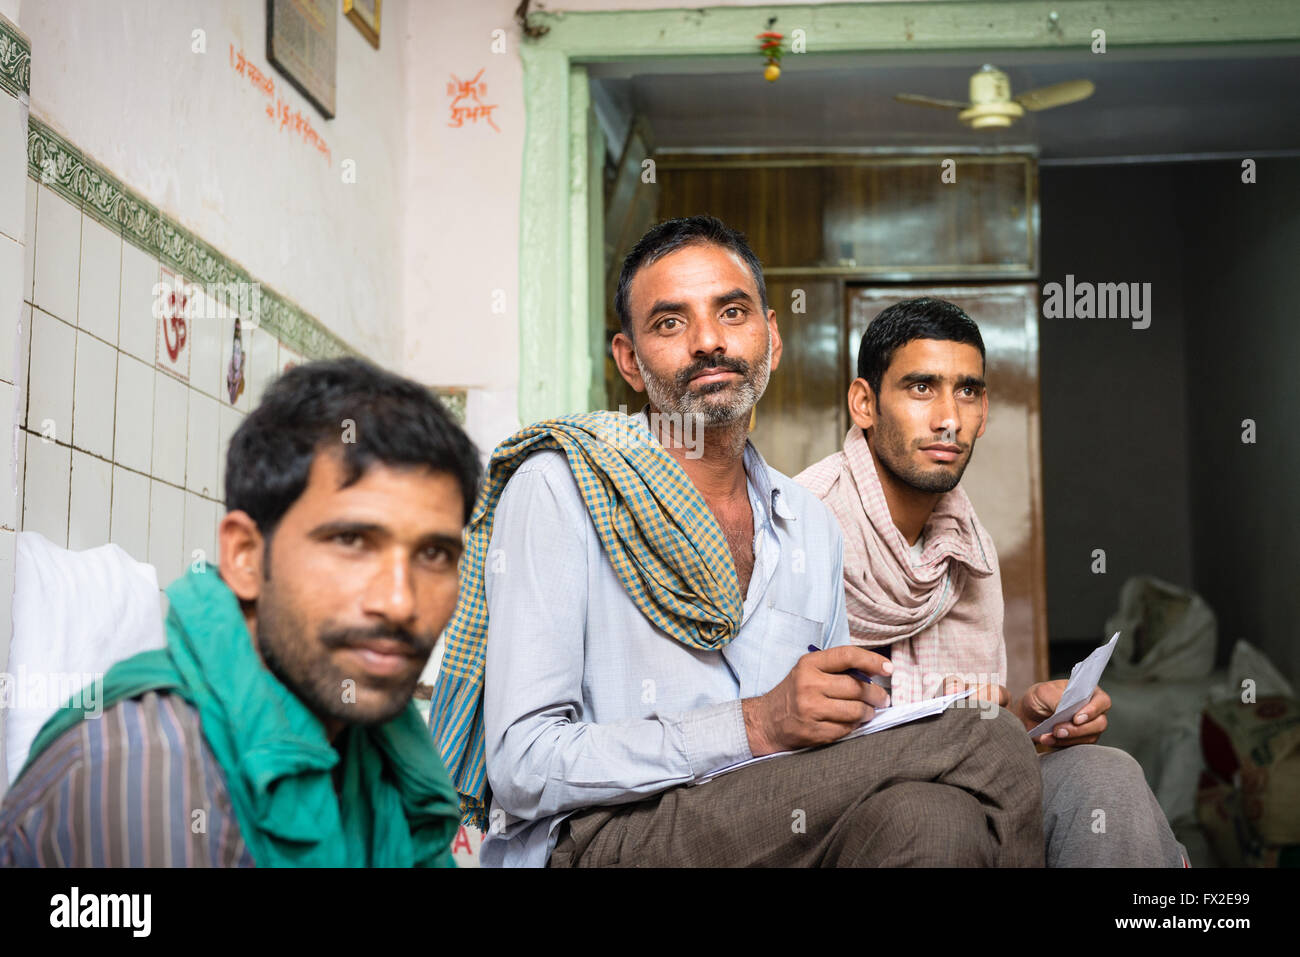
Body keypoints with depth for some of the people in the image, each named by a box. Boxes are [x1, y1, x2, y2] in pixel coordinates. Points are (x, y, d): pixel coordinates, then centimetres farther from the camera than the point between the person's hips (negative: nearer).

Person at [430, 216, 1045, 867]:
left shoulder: (812, 529, 15)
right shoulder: (558, 489, -4)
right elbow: (522, 768, -12)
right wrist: (755, 726, -21)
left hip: (761, 837, 6)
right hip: (589, 843, -5)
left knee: (928, 815, -29)